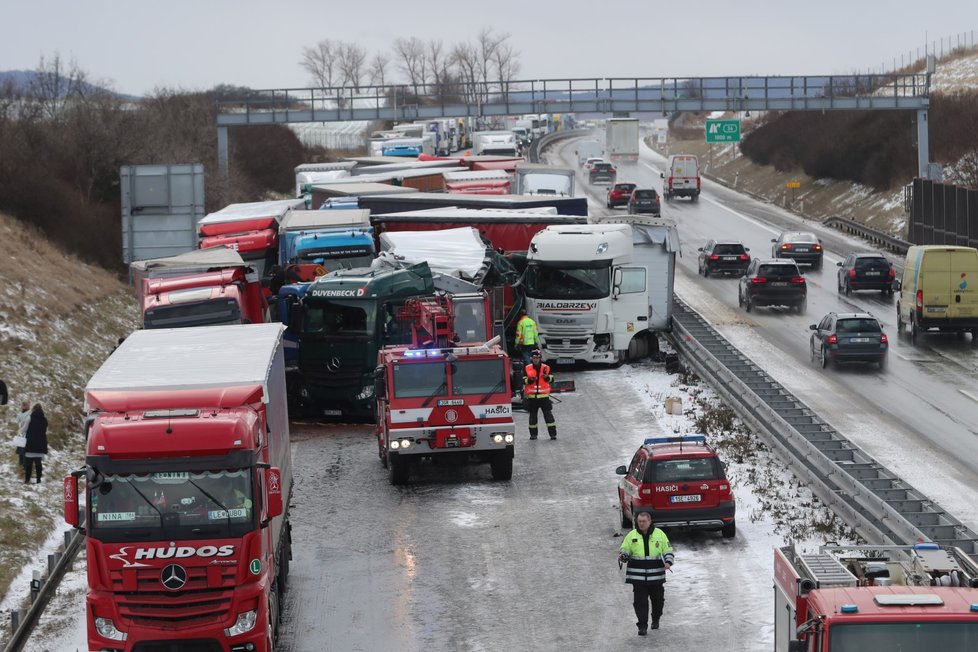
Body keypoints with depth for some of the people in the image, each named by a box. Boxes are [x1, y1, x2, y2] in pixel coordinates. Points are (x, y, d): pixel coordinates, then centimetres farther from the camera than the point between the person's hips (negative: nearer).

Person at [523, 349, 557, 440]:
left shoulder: (546, 368, 2)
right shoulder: (527, 369, 3)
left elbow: (551, 379, 1)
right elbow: (524, 381, 1)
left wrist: (546, 377, -20)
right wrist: (530, 380, -19)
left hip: (544, 395, -1)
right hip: (531, 396, 1)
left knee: (548, 414, -4)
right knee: (532, 415, 8)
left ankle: (553, 433, -1)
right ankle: (533, 434, 18)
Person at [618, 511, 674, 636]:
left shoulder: (659, 534, 3)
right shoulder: (631, 536, 5)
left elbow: (668, 550, 8)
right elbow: (624, 550, 8)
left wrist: (668, 562, -11)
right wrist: (622, 556, -15)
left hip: (656, 577, 1)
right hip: (638, 577, -1)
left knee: (658, 600, 13)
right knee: (640, 602, -7)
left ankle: (655, 620, 38)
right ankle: (642, 626, -1)